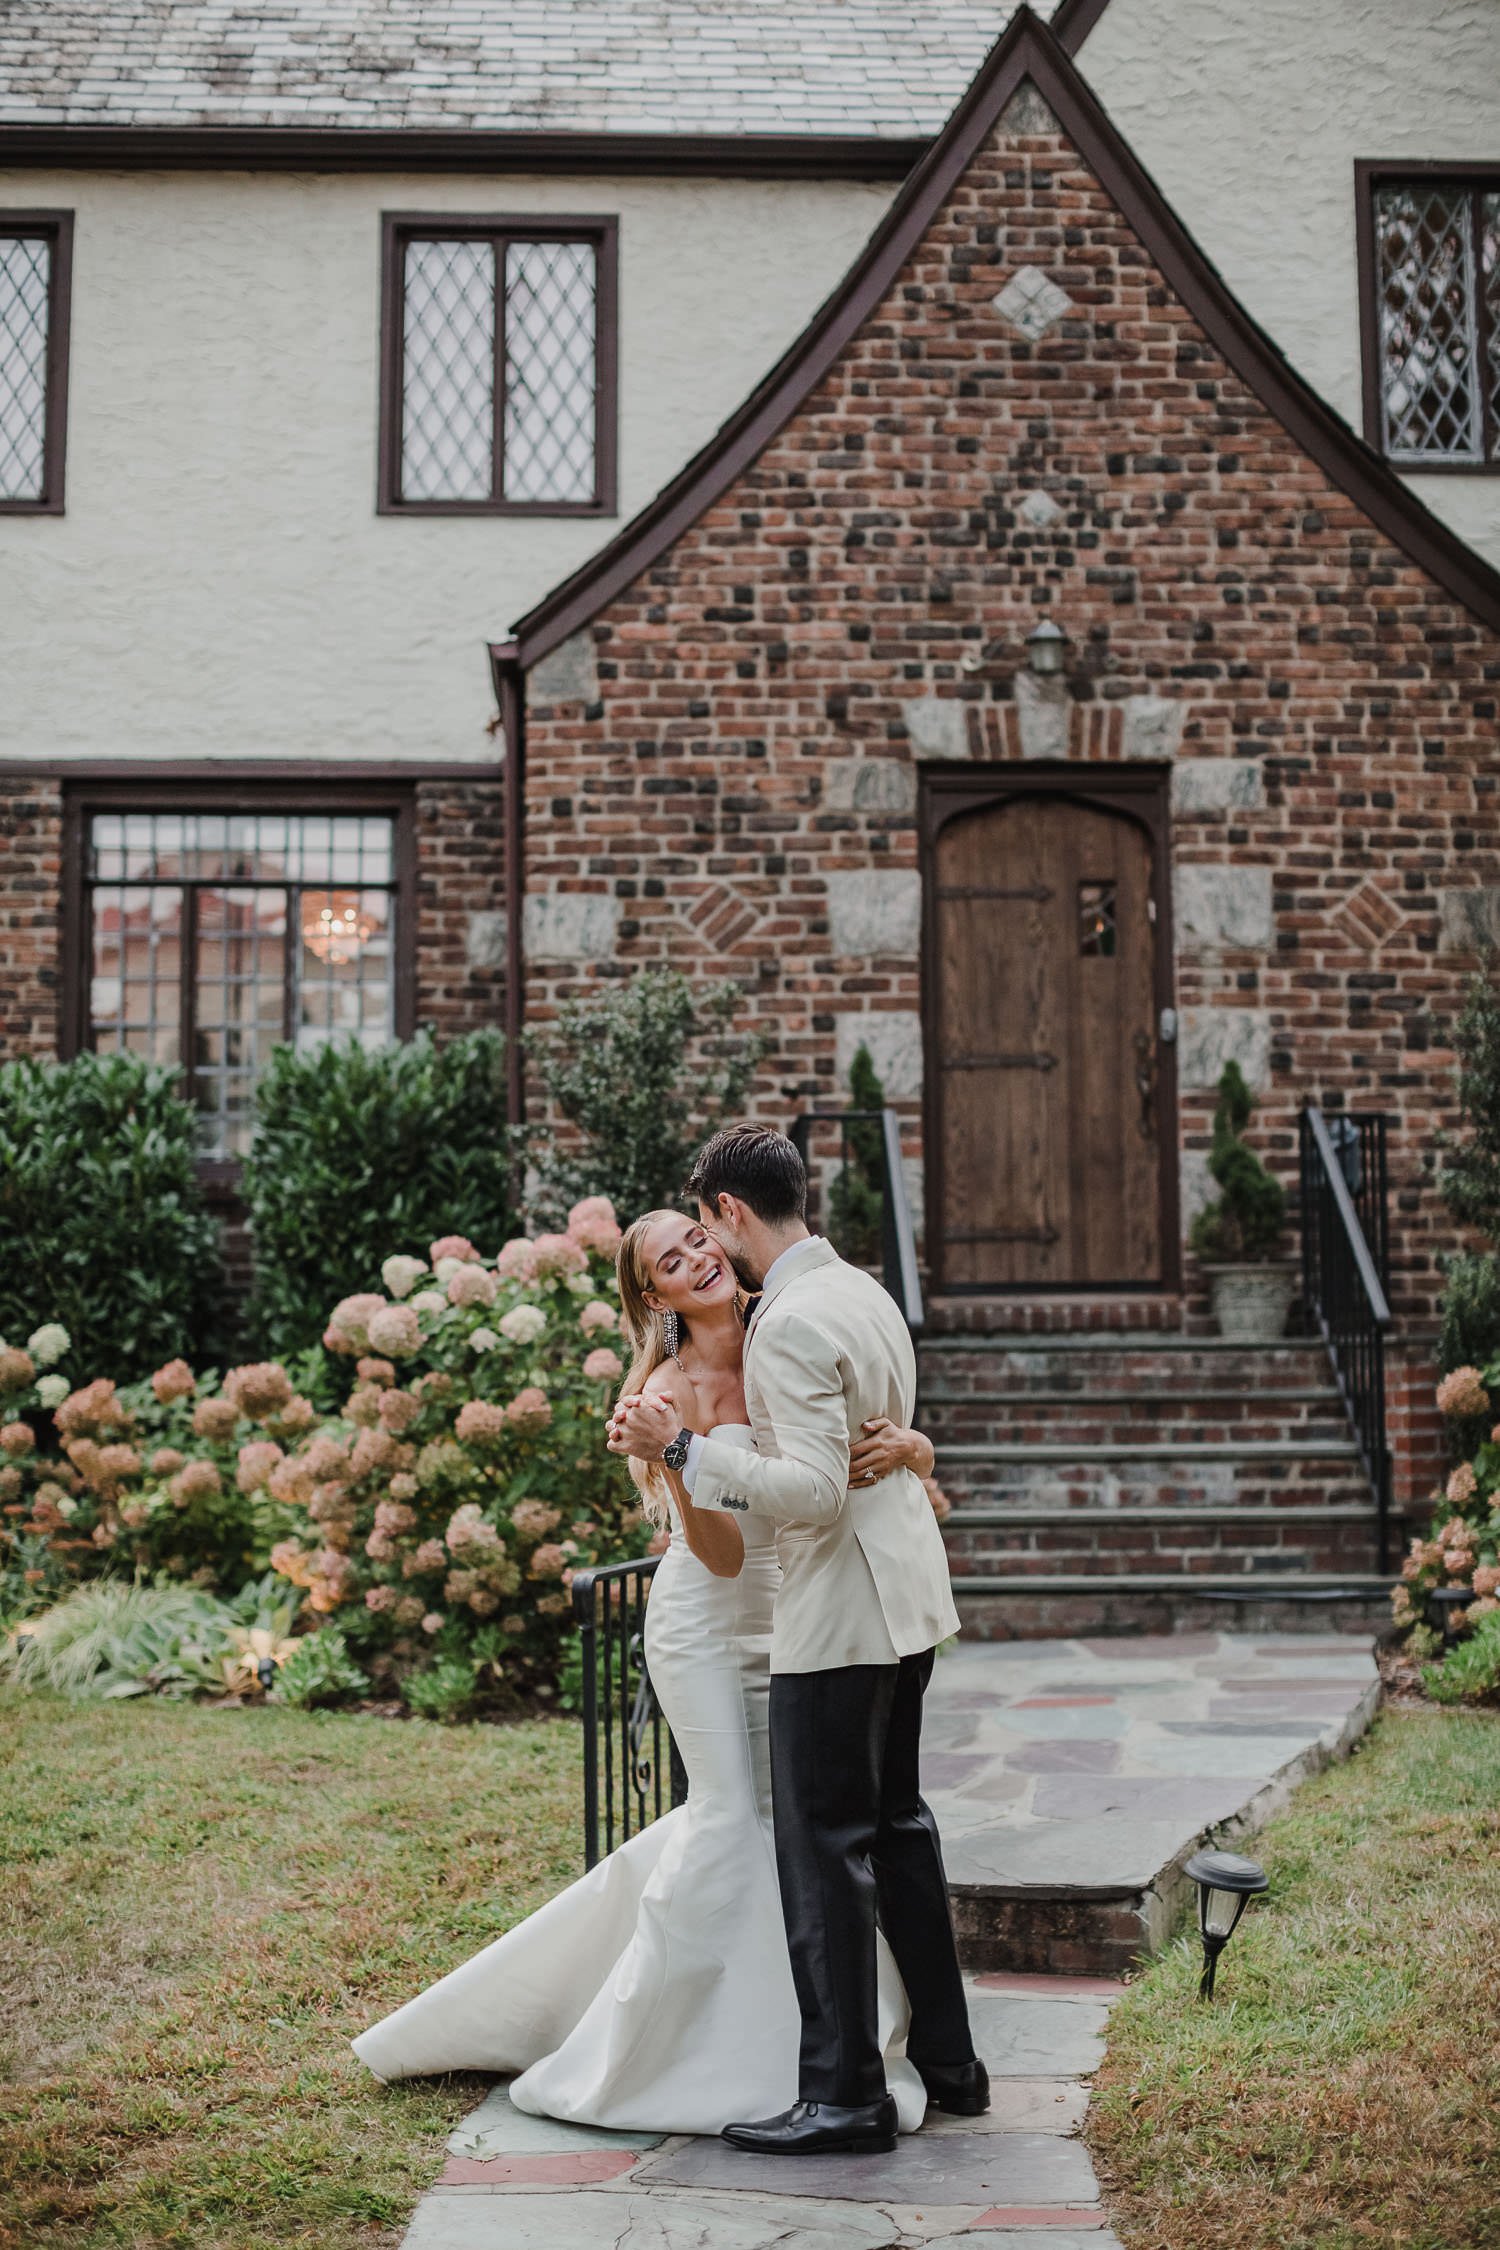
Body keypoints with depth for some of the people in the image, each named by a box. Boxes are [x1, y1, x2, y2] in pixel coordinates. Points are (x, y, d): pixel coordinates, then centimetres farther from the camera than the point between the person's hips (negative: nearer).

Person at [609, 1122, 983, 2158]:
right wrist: (709, 1516, 25)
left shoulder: (791, 1323, -20)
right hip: (908, 1598, 10)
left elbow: (813, 1491, -25)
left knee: (826, 1849, 0)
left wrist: (684, 1446, -21)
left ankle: (847, 2095, 8)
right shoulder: (863, 1290, 11)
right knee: (898, 1824, 19)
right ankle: (949, 2062, 28)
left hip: (840, 1616, -10)